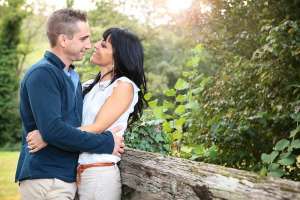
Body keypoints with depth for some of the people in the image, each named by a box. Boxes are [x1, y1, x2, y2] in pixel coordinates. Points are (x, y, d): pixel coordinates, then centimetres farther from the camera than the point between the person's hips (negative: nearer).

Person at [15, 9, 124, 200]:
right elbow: (52, 130, -24)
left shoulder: (72, 76, 14)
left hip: (69, 176, 8)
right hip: (45, 180, -8)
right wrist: (106, 143, -17)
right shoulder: (42, 73, -14)